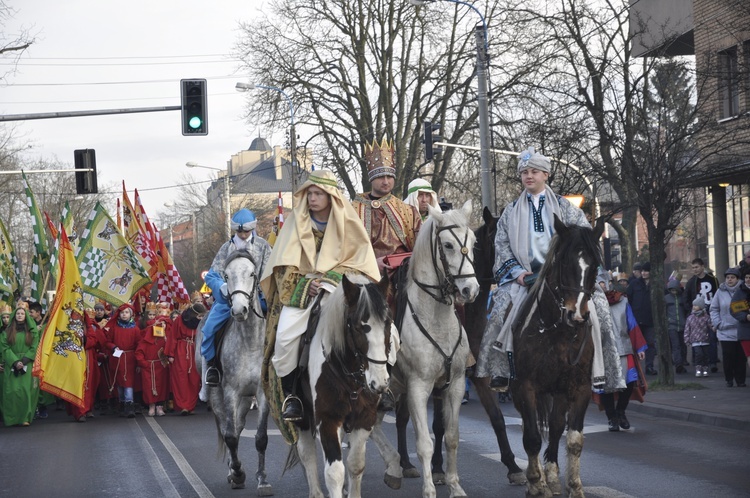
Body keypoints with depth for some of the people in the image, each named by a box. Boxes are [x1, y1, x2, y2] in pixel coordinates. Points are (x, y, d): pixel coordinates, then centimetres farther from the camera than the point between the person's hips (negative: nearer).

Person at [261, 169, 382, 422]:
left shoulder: (346, 222, 4)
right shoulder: (297, 221, 7)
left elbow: (358, 260, 4)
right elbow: (285, 263, 7)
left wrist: (329, 279, -9)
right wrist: (305, 284, -9)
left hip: (337, 285, -1)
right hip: (300, 286, 1)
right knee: (285, 337, -22)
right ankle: (290, 394, -6)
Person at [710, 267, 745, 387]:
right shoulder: (720, 292, 4)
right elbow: (713, 309, 10)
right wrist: (717, 323, 0)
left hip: (741, 331, 0)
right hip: (725, 331, 0)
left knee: (741, 356, 3)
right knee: (728, 356, -2)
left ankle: (740, 380, 11)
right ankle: (729, 379, 9)